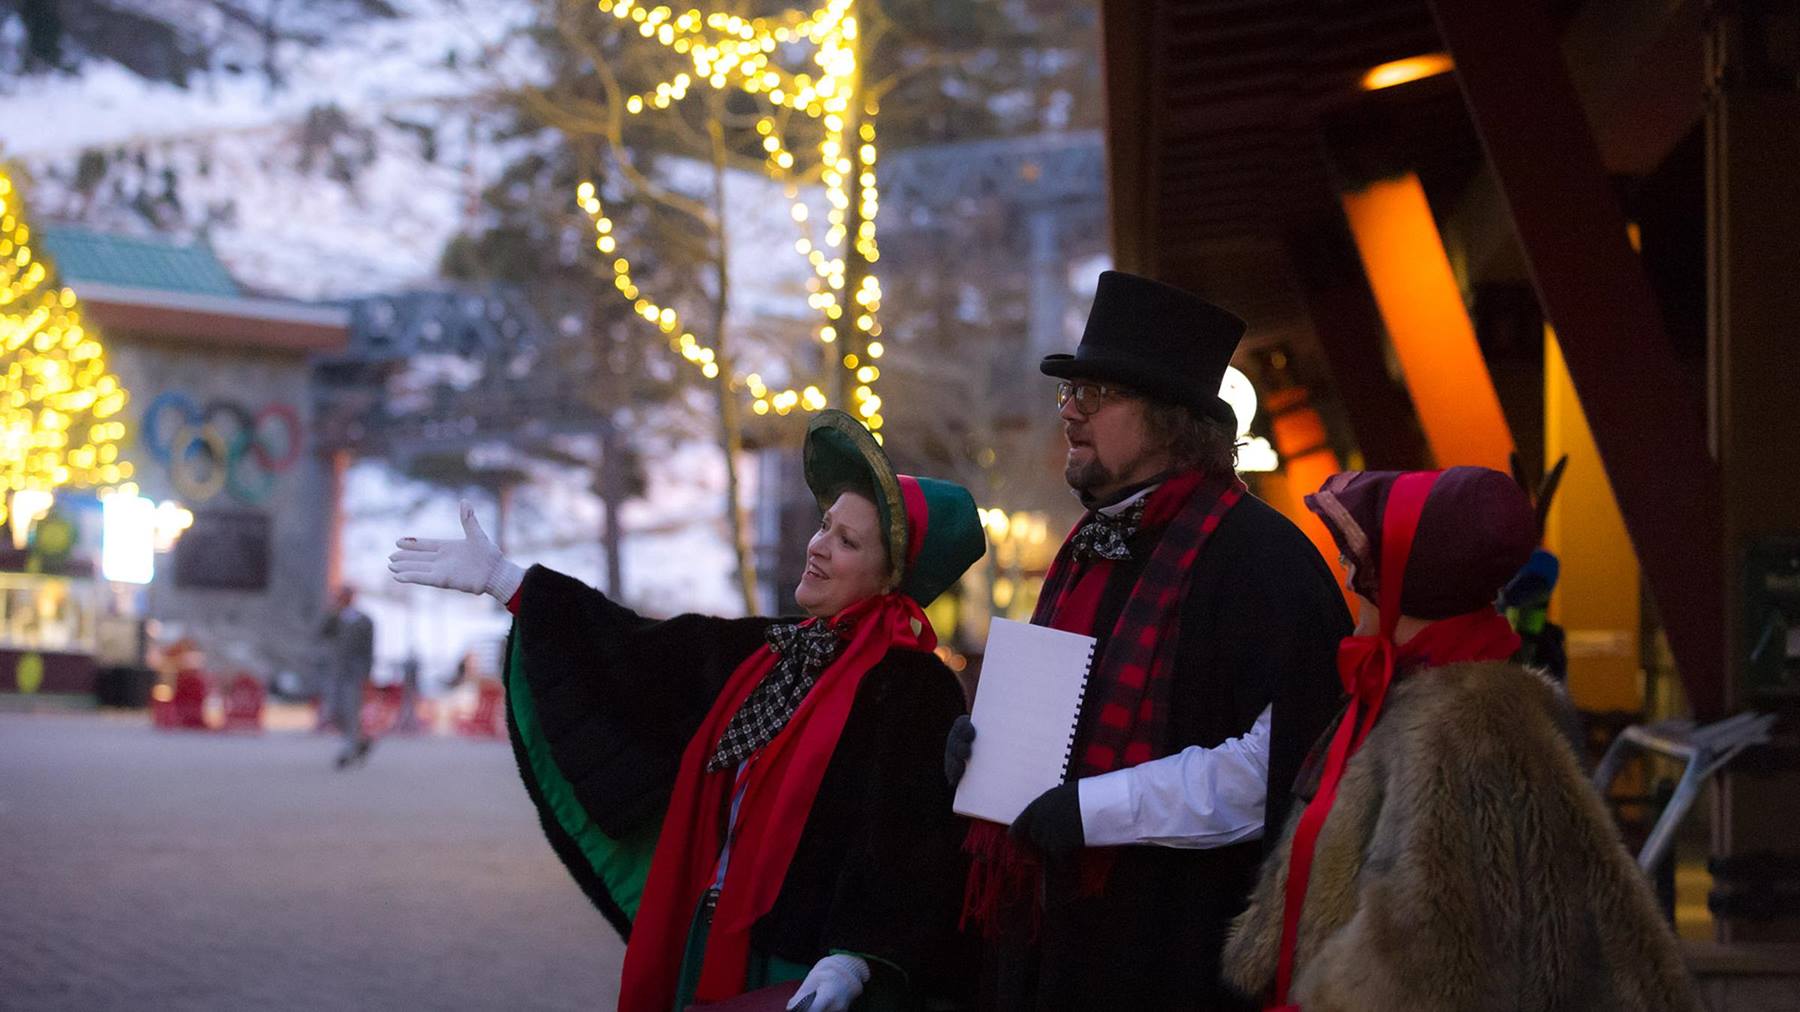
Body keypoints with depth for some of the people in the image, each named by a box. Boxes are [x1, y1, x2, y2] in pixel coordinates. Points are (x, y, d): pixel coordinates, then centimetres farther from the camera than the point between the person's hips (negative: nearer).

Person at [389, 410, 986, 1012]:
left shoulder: (910, 690, -14)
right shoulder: (766, 652, 10)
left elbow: (911, 846, -22)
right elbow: (637, 652, 17)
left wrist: (853, 961, -35)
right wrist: (500, 579, 19)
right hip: (714, 947, 8)